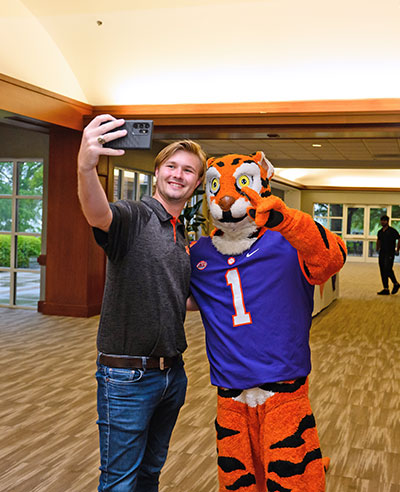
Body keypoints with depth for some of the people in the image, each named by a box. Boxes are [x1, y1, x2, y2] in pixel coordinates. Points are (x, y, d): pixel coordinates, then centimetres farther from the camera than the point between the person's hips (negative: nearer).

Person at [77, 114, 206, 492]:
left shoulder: (185, 240, 13)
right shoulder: (133, 217, -11)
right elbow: (98, 214, -37)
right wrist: (86, 168, -56)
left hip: (172, 373, 7)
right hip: (128, 375, -7)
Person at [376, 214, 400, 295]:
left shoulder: (392, 230, -6)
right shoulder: (380, 232, 13)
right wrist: (377, 248, 21)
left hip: (390, 253, -7)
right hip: (382, 253, 7)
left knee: (388, 269, -15)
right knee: (383, 271, 3)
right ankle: (386, 289, 7)